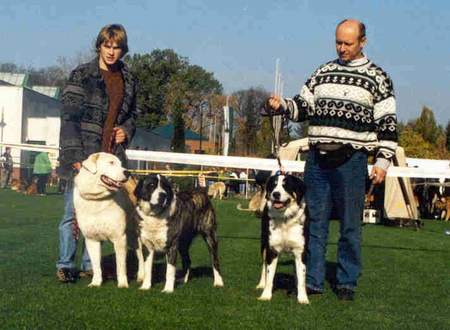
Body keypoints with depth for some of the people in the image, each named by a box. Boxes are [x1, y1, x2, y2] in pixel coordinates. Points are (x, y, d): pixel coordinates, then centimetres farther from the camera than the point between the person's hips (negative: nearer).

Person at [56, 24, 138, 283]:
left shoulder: (129, 80, 14)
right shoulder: (82, 76, -2)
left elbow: (132, 113, 28)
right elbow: (69, 117, -8)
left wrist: (127, 130, 5)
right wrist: (75, 155, -16)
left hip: (112, 155, 5)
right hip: (83, 154, -4)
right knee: (74, 210, -3)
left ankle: (90, 264, 14)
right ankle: (65, 264, 5)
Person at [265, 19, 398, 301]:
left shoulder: (376, 77, 1)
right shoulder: (323, 73, 15)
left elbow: (387, 124, -1)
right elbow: (303, 106, 16)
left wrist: (383, 161, -8)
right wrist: (281, 106, -4)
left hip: (351, 161, -4)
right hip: (318, 158, 4)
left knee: (350, 225, 3)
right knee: (314, 222, 7)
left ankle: (347, 283, 13)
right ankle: (312, 281, 15)